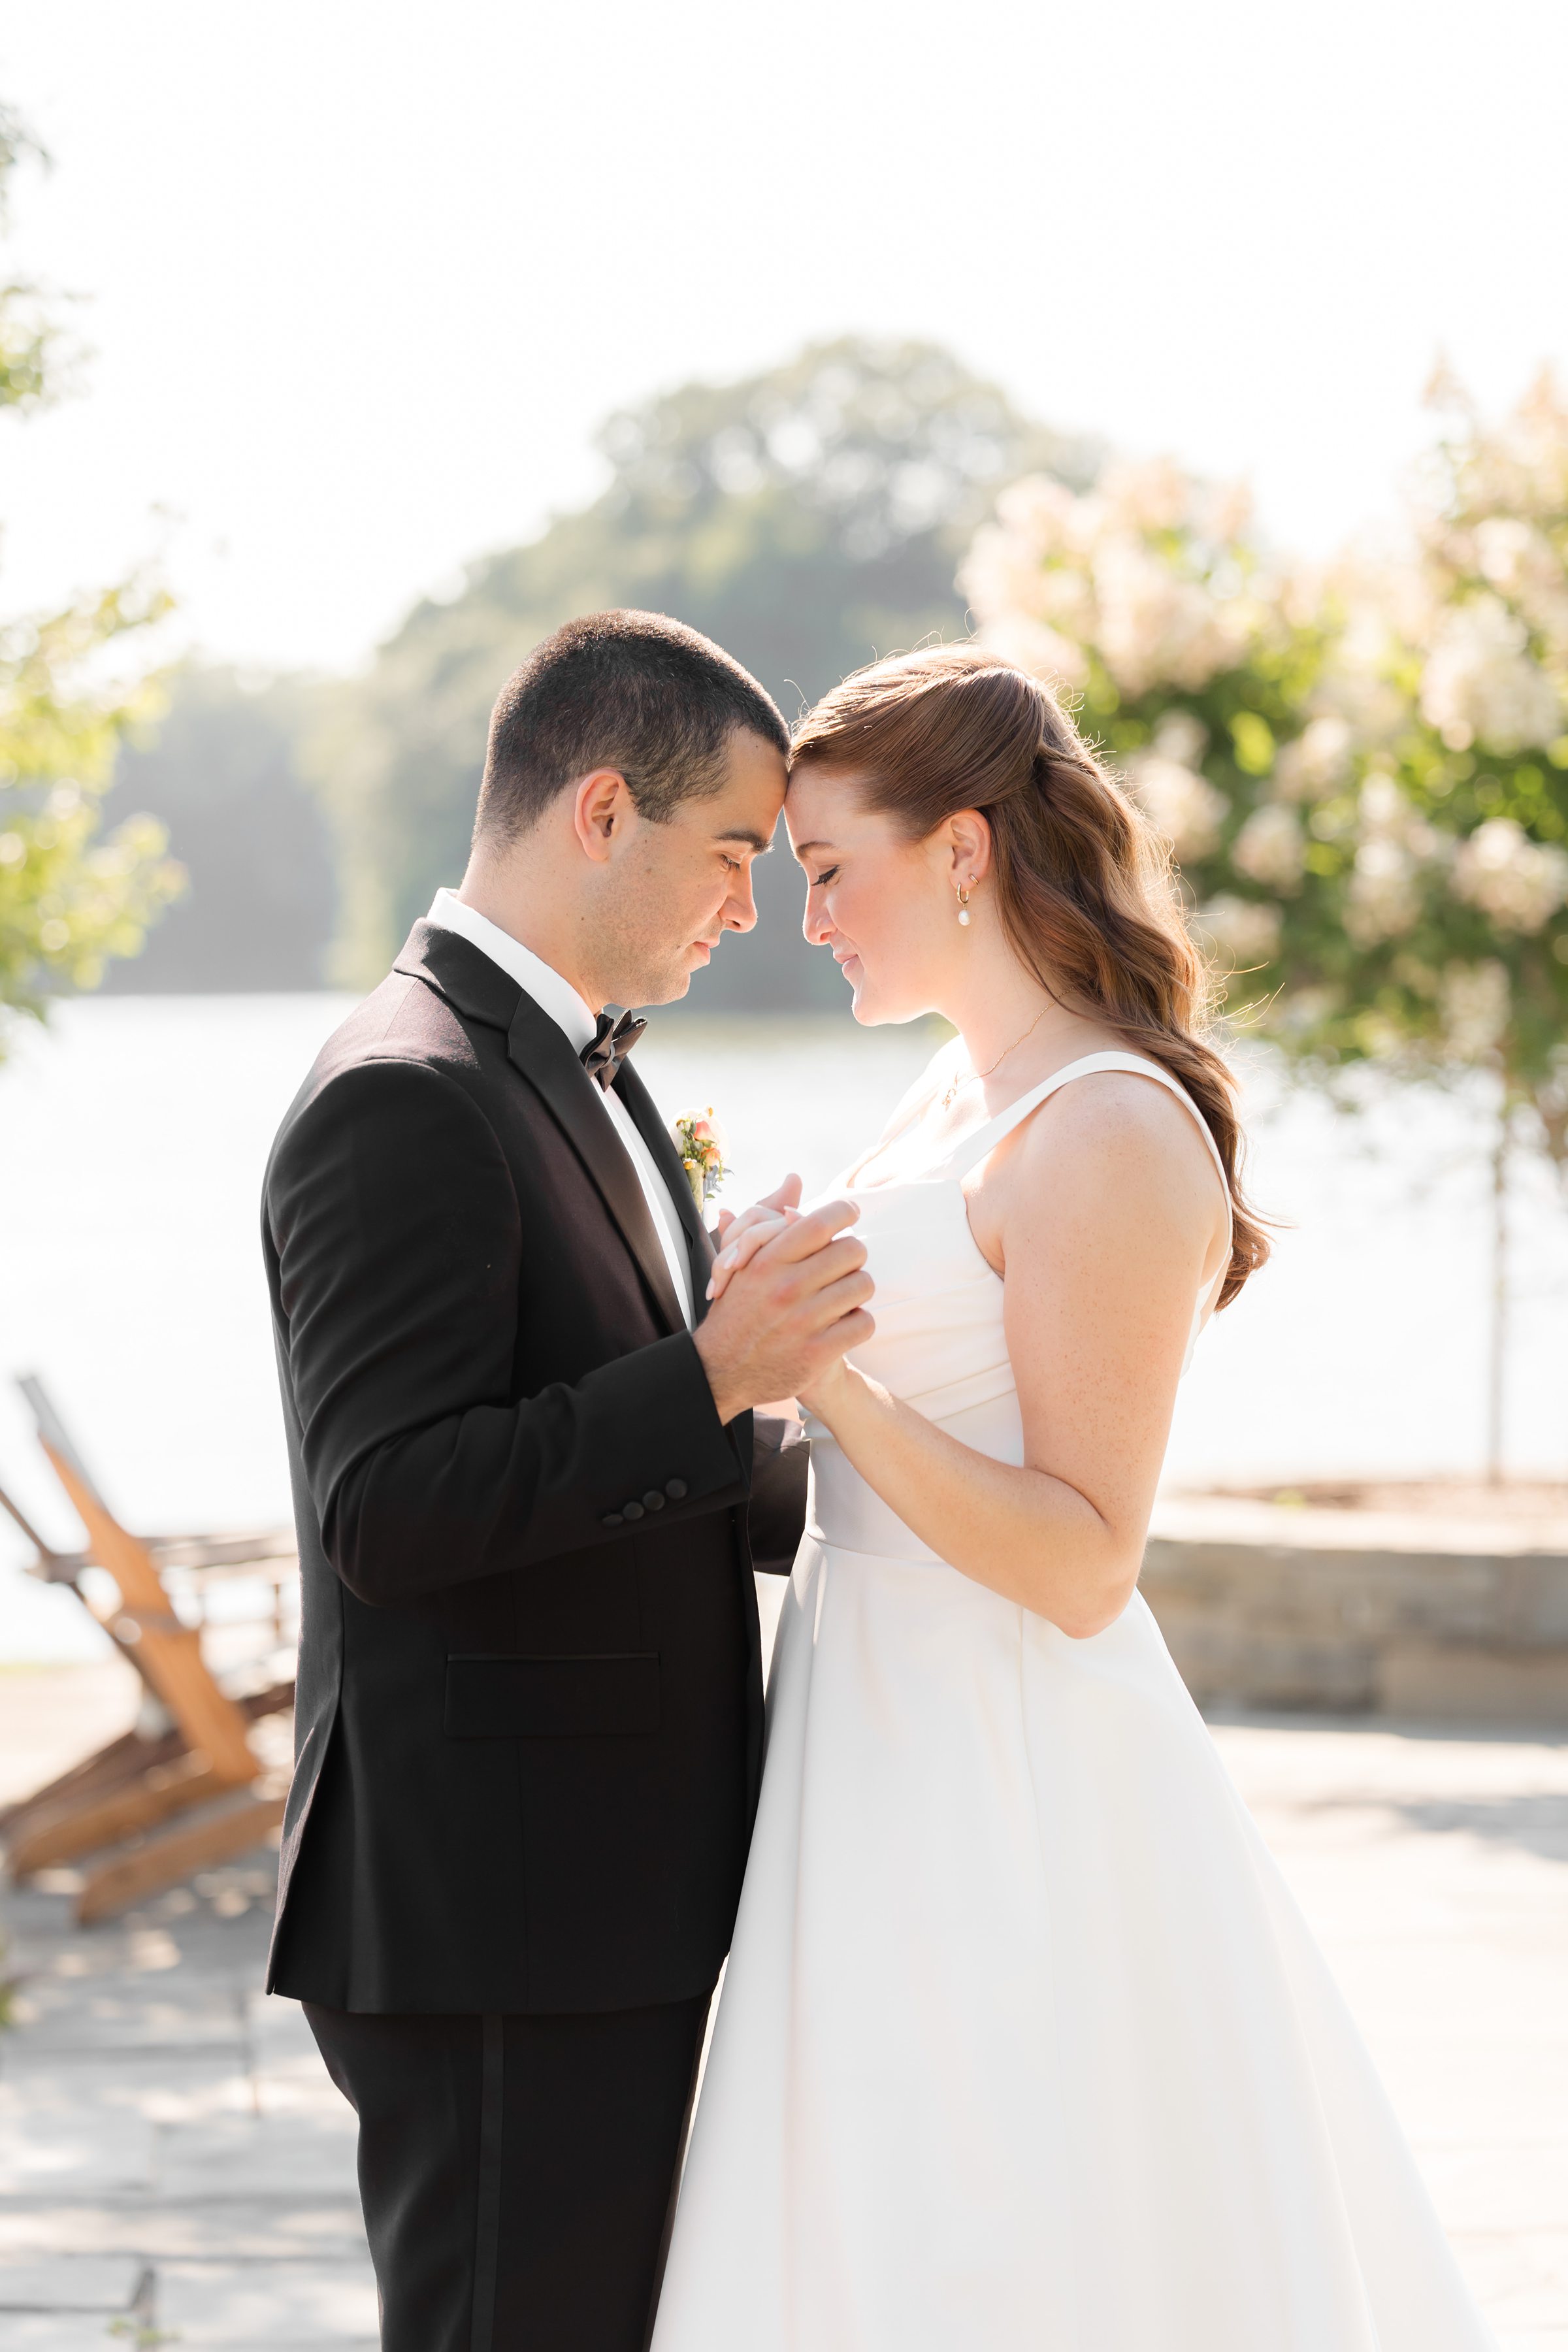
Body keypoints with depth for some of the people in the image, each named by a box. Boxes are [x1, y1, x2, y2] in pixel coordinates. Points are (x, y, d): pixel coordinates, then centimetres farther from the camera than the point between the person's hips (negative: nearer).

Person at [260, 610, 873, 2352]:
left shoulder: (580, 1079, 17)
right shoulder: (403, 1100, -16)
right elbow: (386, 1512, -23)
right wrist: (716, 1376, -25)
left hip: (602, 1903, 10)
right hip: (488, 1930, -10)